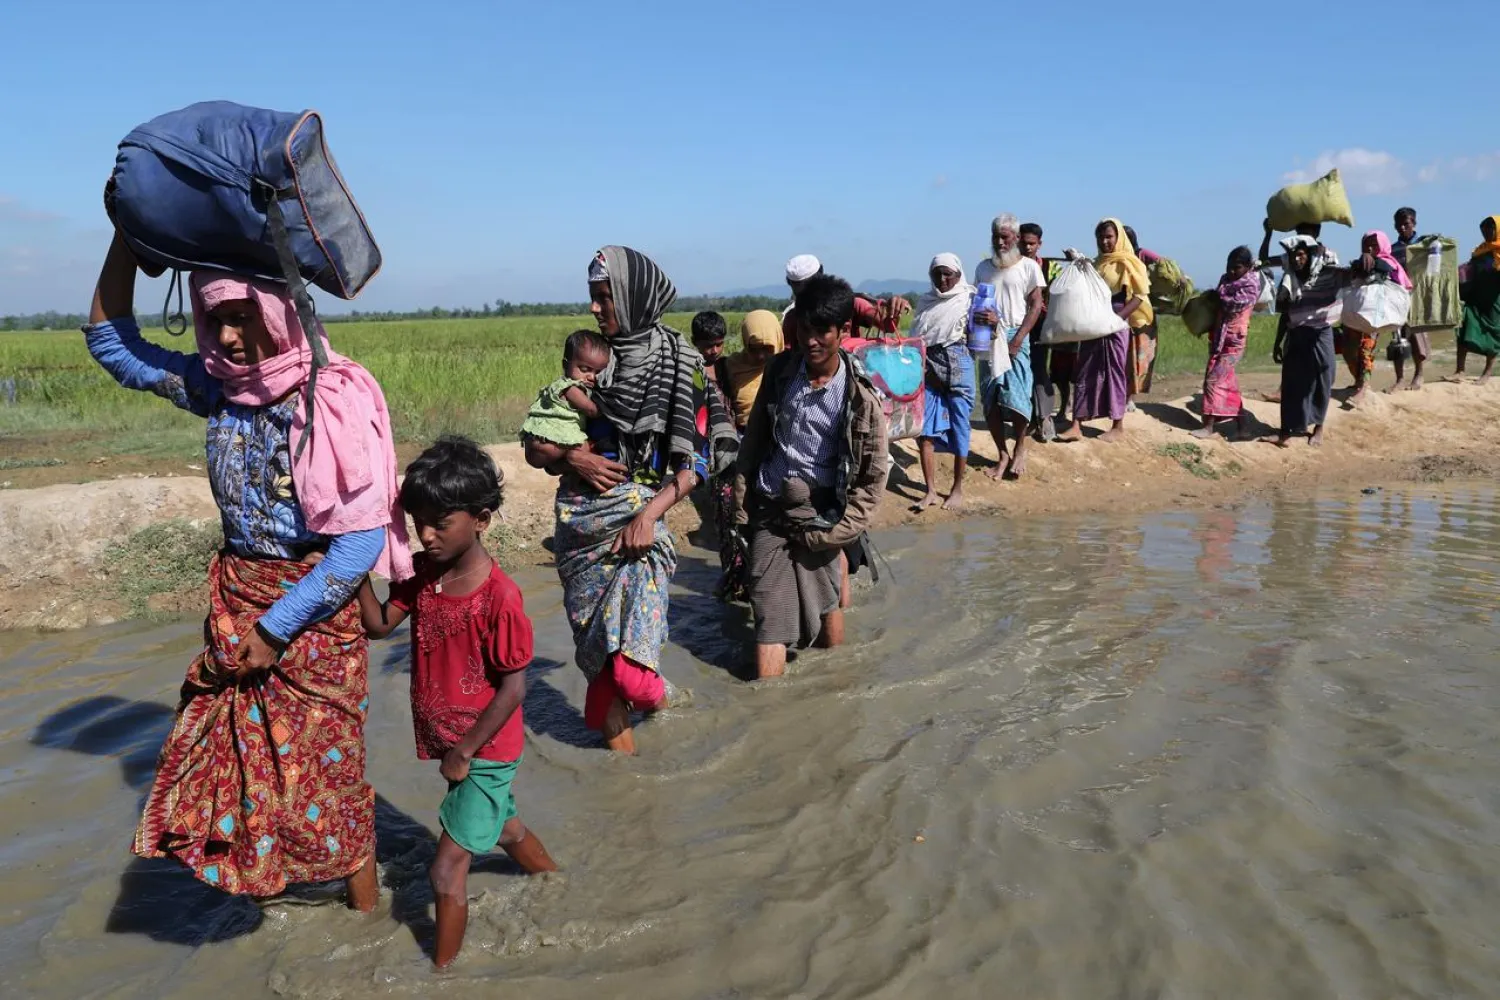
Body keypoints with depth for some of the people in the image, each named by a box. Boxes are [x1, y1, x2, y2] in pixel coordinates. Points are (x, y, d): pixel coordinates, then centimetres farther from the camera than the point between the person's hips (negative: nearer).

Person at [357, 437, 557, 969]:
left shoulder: (499, 597, -27)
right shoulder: (423, 572, -5)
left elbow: (514, 687, -22)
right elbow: (379, 624, -6)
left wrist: (464, 751, -17)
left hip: (485, 751, -8)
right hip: (452, 744, 8)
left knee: (446, 868, -1)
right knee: (503, 826, 29)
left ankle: (441, 969, 19)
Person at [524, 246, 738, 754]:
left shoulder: (679, 363, -2)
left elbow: (696, 459, -7)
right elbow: (534, 448, 9)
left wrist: (648, 516, -18)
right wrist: (571, 458, -11)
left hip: (638, 520, -4)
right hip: (578, 520, 4)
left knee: (629, 671, -13)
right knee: (594, 649, 9)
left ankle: (653, 689, 22)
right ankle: (622, 755, 28)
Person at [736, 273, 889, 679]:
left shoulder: (859, 395, -10)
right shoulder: (780, 371, 0)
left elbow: (875, 473, -4)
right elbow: (753, 440, 11)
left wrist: (842, 529, -9)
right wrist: (741, 502, 8)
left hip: (819, 517, -2)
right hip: (769, 511, 2)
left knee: (826, 608, 9)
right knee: (770, 616, 0)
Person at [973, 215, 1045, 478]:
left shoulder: (1029, 266, 3)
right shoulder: (984, 267, 13)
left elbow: (1036, 306, -2)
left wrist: (1017, 340, -12)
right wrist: (981, 316, -10)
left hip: (1016, 338, -3)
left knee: (1016, 396, -12)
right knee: (991, 399, 0)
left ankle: (1020, 449, 9)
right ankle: (1003, 454, 11)